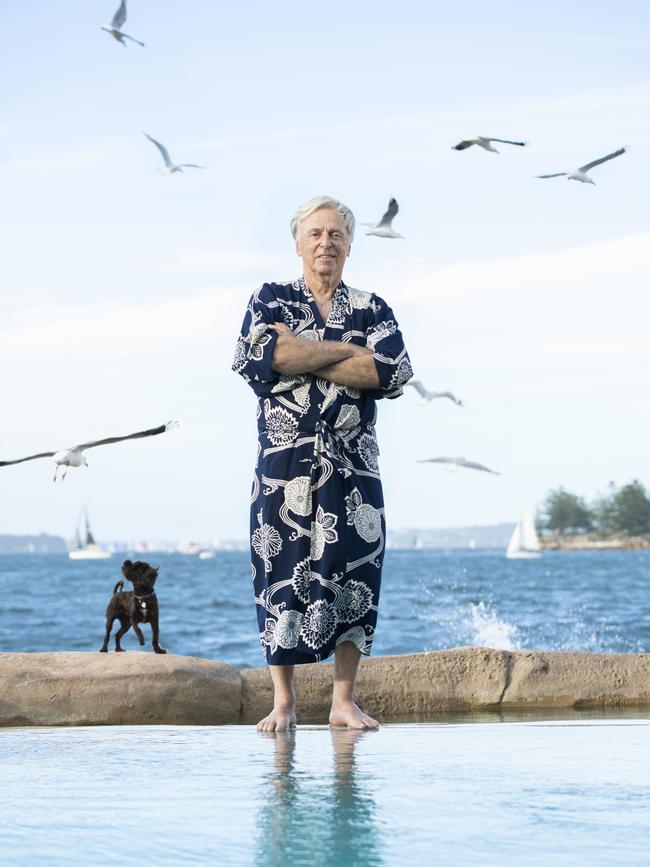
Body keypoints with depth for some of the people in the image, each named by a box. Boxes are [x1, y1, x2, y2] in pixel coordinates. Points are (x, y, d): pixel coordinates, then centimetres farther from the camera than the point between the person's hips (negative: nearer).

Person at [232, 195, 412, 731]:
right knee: (282, 573, -1)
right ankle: (284, 701, 6)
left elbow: (393, 372, -7)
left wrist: (301, 357, -10)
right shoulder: (271, 300, 8)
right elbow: (263, 355, -13)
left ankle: (345, 701, 8)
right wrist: (345, 350, -9)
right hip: (285, 461, -1)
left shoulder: (372, 309, 11)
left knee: (351, 575, 0)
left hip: (353, 465, 1)